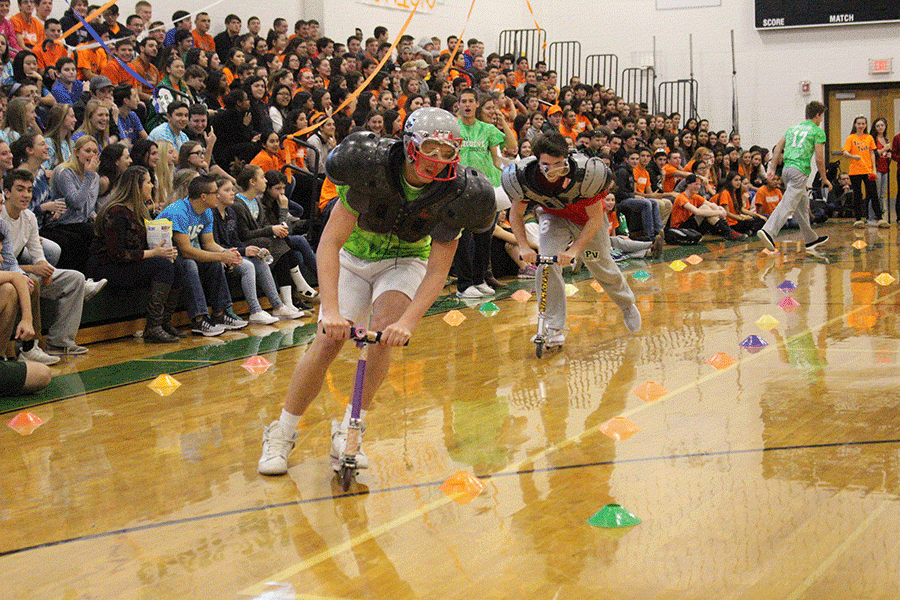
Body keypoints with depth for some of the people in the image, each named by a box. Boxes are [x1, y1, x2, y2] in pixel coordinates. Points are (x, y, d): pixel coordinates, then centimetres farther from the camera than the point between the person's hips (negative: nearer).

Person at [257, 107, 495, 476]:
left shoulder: (453, 194, -23)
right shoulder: (373, 169, -29)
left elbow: (437, 272, -21)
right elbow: (329, 243, -31)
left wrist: (408, 322, -37)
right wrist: (330, 310, -42)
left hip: (405, 261, 1)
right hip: (353, 258, -1)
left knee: (384, 329, -26)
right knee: (327, 342, -12)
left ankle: (349, 430, -12)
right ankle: (281, 435, 6)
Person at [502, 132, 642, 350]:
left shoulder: (585, 174, -39)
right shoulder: (524, 176, -30)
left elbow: (596, 219, -28)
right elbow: (516, 213, -12)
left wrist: (574, 250, -35)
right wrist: (524, 246, -25)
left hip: (587, 218, -1)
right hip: (554, 216, 2)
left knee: (601, 267, 12)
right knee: (546, 265, -20)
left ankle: (628, 305, 44)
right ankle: (554, 328, -10)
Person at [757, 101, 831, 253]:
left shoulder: (794, 128, 21)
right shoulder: (817, 131, 1)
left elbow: (778, 148, 13)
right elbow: (819, 158, -5)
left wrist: (772, 169, 11)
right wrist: (824, 179, 4)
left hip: (787, 168, 8)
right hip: (800, 170, -8)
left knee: (803, 203, 19)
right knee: (788, 204, -16)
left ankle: (811, 239, 28)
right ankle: (768, 232, -33)